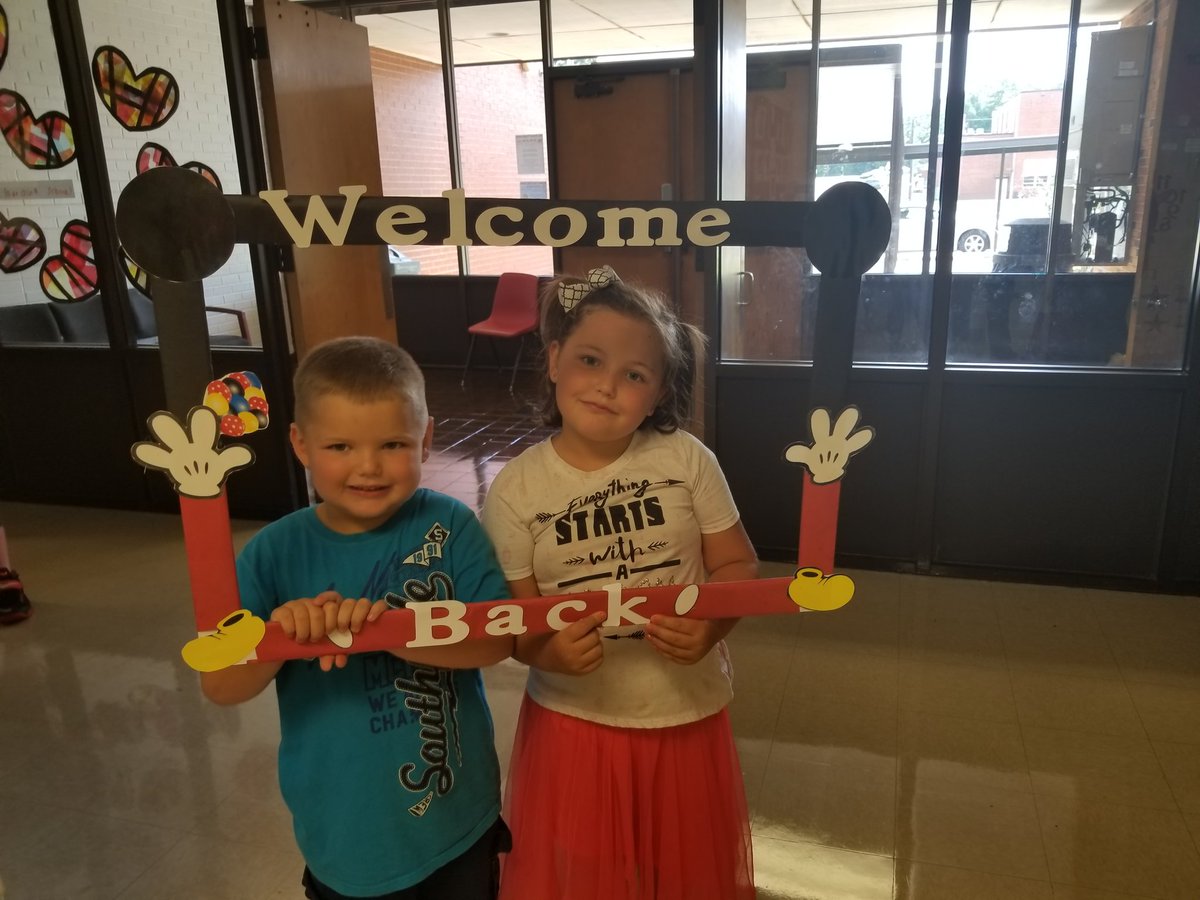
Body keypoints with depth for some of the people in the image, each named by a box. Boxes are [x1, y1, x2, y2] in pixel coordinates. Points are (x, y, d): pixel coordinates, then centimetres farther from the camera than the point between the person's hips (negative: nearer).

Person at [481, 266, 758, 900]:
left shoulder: (687, 460, -10)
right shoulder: (515, 490, -11)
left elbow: (737, 565, -4)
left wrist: (710, 625, -23)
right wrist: (545, 650, -27)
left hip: (686, 713, 1)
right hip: (574, 720, 0)